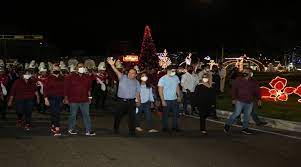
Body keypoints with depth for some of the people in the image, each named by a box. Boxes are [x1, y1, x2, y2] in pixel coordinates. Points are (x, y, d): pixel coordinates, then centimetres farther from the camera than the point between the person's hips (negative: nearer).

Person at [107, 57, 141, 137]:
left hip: (131, 102, 1)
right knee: (117, 116, 8)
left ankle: (132, 131, 12)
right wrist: (112, 65, -34)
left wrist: (138, 101, 3)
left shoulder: (137, 82, 10)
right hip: (121, 101, -1)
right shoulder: (123, 78, -1)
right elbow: (117, 72, -17)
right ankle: (116, 129, 27)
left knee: (132, 117, 2)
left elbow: (137, 92, 13)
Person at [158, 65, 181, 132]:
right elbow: (160, 90, -12)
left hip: (175, 99, 5)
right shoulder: (163, 79, -15)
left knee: (176, 114, 12)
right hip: (166, 100, -5)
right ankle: (165, 127, 20)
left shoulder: (176, 77, 0)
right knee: (165, 115, 8)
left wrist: (179, 96, 7)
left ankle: (175, 127, 25)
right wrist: (162, 100, -15)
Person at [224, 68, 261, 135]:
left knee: (247, 115, 7)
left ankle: (245, 128, 19)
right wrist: (234, 98, -7)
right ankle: (227, 125, 11)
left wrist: (258, 99, 4)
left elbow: (257, 91, 12)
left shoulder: (253, 82, 9)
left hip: (249, 102, 4)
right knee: (236, 114, -6)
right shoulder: (238, 80, 0)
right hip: (240, 101, -4)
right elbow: (234, 89, 0)